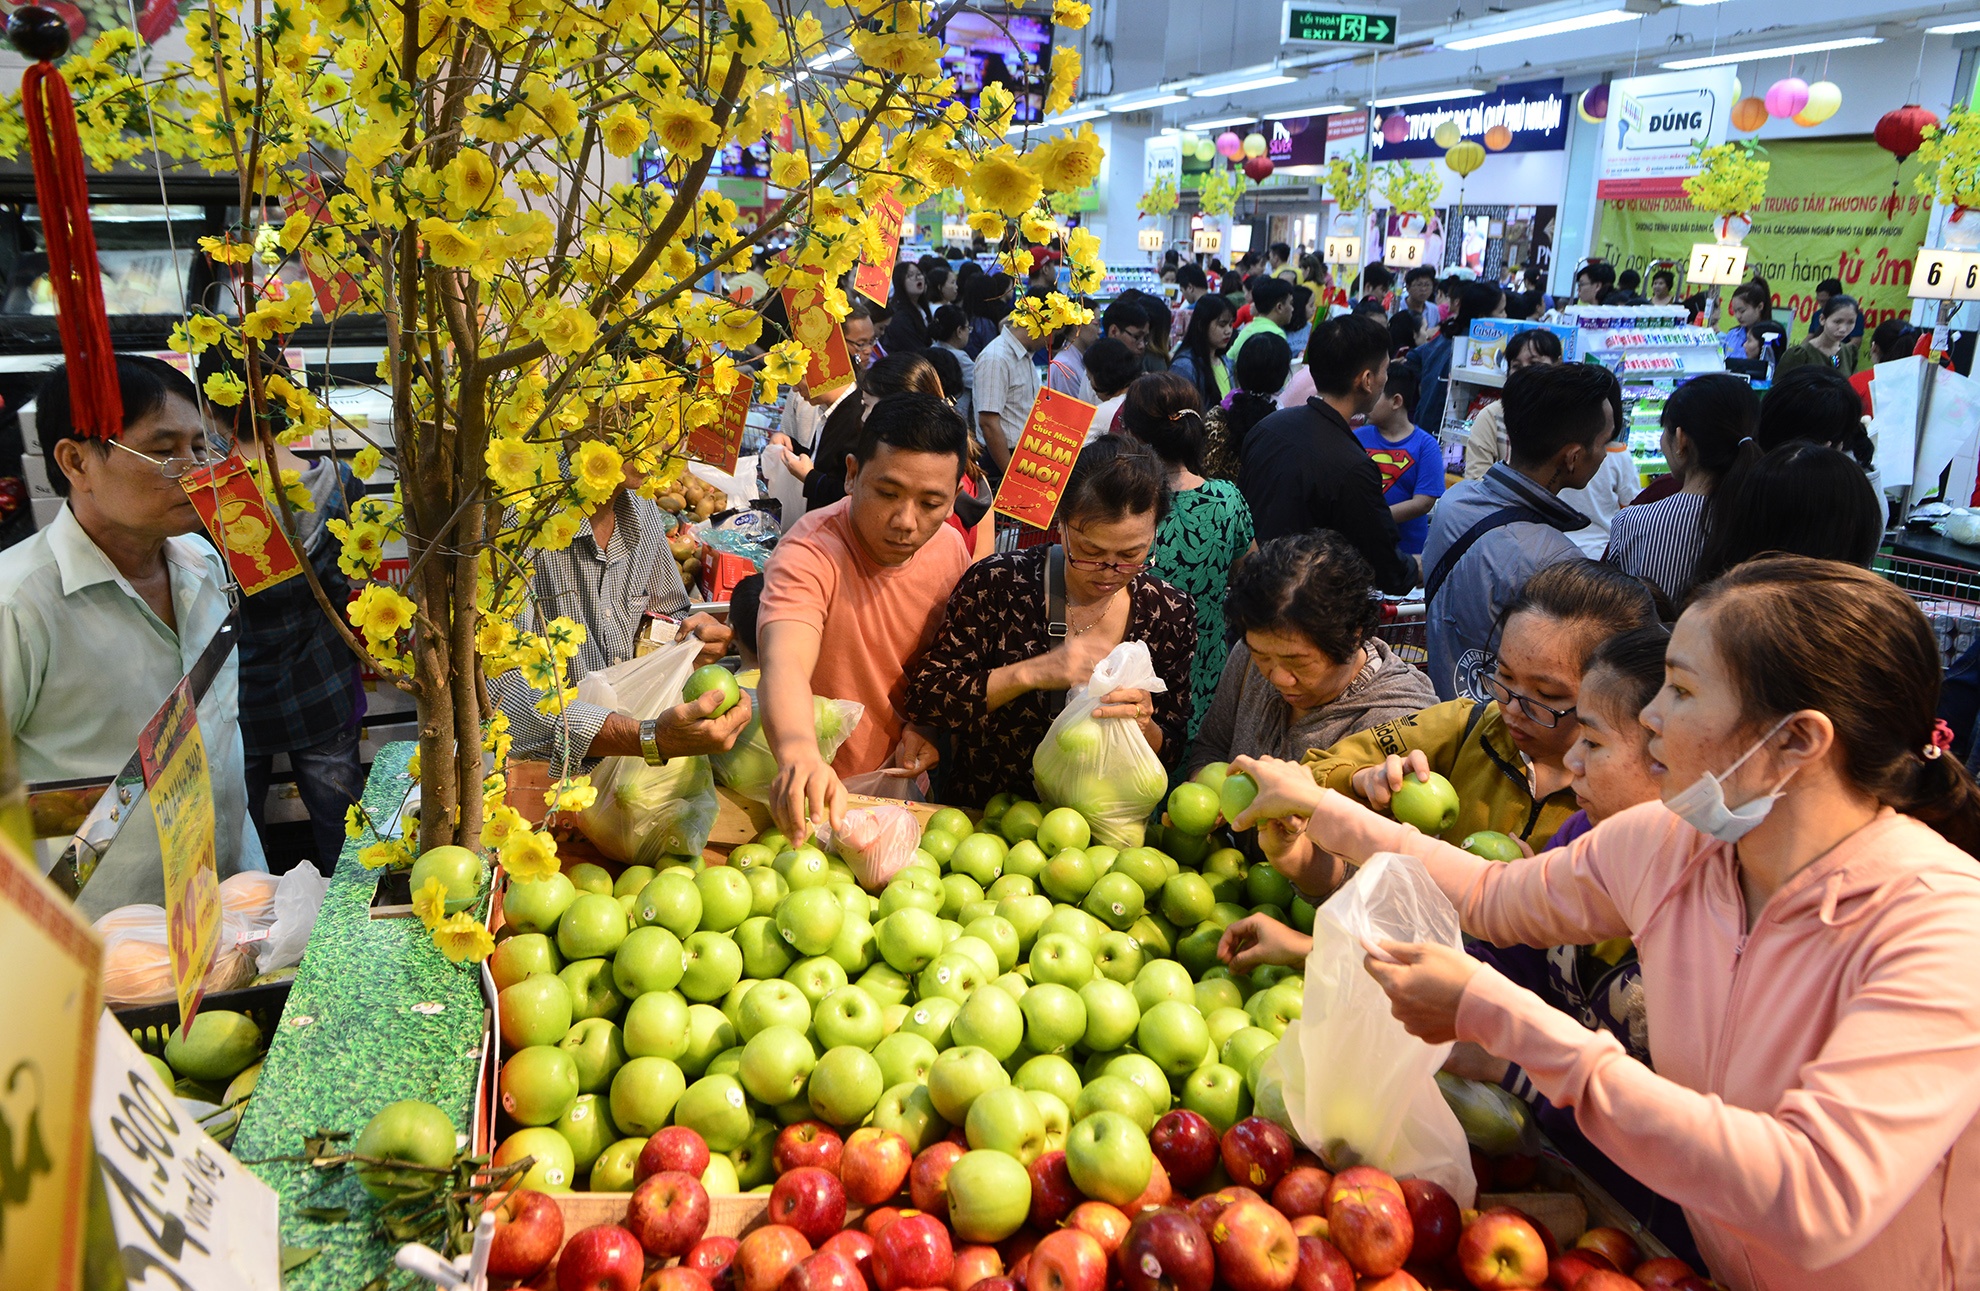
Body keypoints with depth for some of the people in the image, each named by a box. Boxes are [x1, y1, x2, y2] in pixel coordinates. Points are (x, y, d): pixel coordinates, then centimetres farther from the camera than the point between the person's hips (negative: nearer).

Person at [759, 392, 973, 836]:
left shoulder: (949, 547, -1)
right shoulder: (809, 556, -21)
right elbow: (785, 665, -39)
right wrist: (799, 753, -57)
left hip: (903, 781, 4)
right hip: (817, 795, -4)